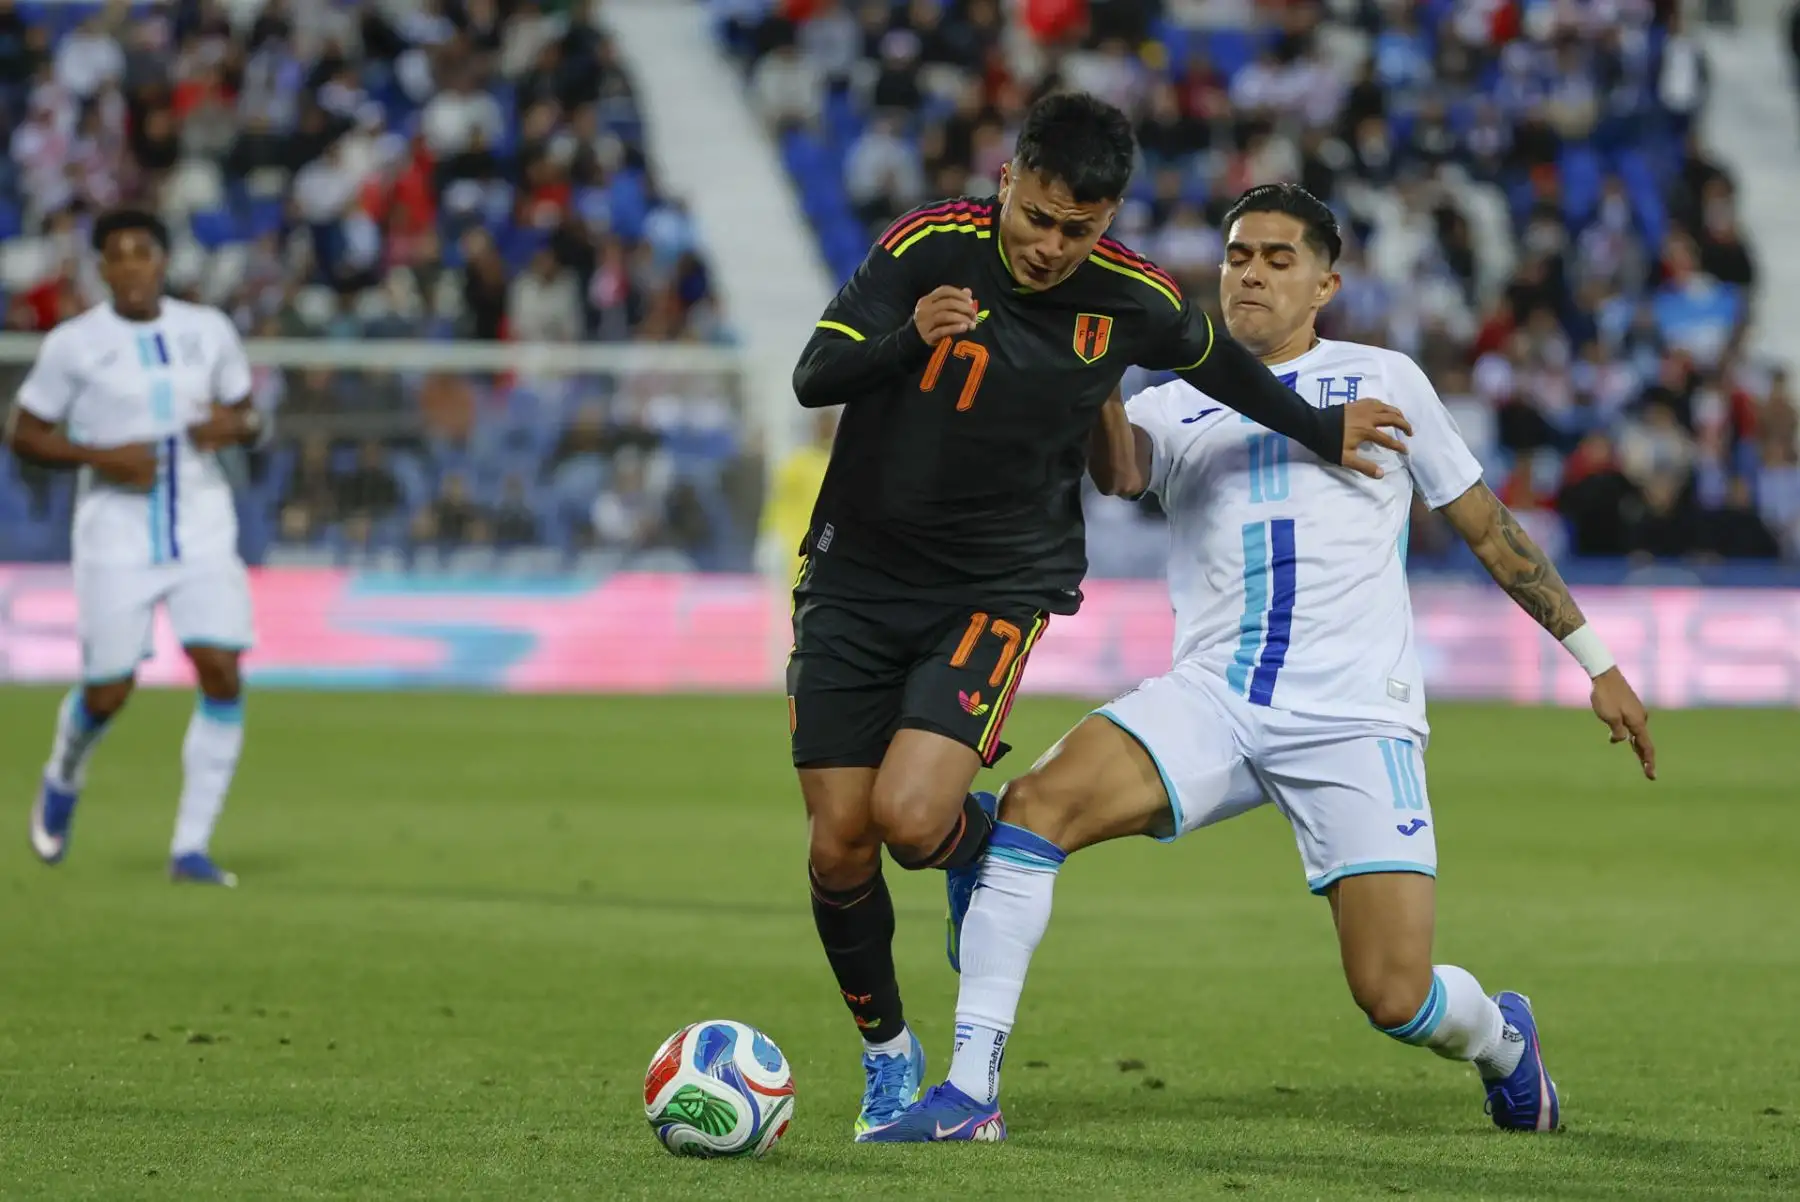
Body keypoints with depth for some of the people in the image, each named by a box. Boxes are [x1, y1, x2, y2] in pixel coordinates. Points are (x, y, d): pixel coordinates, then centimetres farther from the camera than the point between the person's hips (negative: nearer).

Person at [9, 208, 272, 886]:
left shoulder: (209, 332, 5)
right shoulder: (74, 345, -5)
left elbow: (250, 418, 16)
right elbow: (23, 435, 0)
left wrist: (234, 427, -9)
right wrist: (101, 457, -15)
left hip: (204, 533, 2)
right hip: (116, 542, -2)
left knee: (223, 675, -13)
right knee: (108, 693, -1)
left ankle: (191, 847, -4)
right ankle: (62, 780, 36)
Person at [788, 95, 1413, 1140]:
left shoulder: (1131, 300, -7)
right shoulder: (931, 246, -11)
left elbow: (1218, 363, 15)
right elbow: (814, 376, -15)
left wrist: (1324, 432, 26)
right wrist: (909, 339, -34)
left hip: (999, 587, -1)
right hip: (857, 575, 1)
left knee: (910, 816, -22)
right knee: (839, 842, -2)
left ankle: (983, 843, 16)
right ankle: (886, 1051, 22)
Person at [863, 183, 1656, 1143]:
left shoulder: (1384, 381, 12)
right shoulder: (1175, 409, 14)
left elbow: (1487, 527, 18)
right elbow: (1118, 471, -9)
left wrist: (1596, 660, 18)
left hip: (1355, 719, -2)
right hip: (1210, 699, 2)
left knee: (1395, 998, -11)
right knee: (1036, 801, -26)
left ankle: (1499, 1038, 27)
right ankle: (971, 1088, -22)